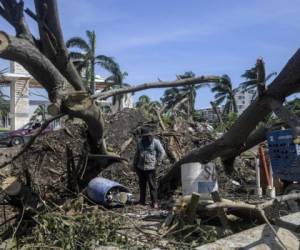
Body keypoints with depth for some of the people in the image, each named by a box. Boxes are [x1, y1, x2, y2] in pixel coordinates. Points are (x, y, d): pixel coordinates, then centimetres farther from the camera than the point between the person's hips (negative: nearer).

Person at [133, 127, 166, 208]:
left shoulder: (155, 142, -5)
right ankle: (142, 201, 25)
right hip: (140, 167, 5)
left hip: (150, 167, -5)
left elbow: (162, 152, -5)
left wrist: (157, 162, -8)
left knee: (152, 185, -3)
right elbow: (137, 154, 20)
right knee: (142, 185, 14)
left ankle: (155, 202, 5)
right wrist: (135, 164, 19)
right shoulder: (140, 142, 11)